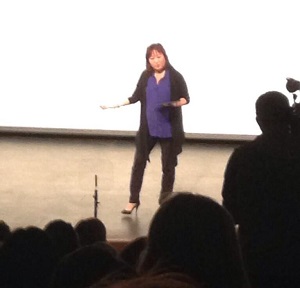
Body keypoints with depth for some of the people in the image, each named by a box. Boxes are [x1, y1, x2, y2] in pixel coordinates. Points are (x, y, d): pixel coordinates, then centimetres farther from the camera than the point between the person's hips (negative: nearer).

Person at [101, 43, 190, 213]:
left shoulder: (175, 77, -8)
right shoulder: (146, 76, 2)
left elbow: (185, 98, -4)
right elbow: (137, 96, 10)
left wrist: (175, 103, -24)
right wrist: (117, 105, 3)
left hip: (169, 128, -3)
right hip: (148, 127, 3)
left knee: (168, 165, 6)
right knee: (139, 162, 6)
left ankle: (165, 201, 19)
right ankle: (133, 200, 16)